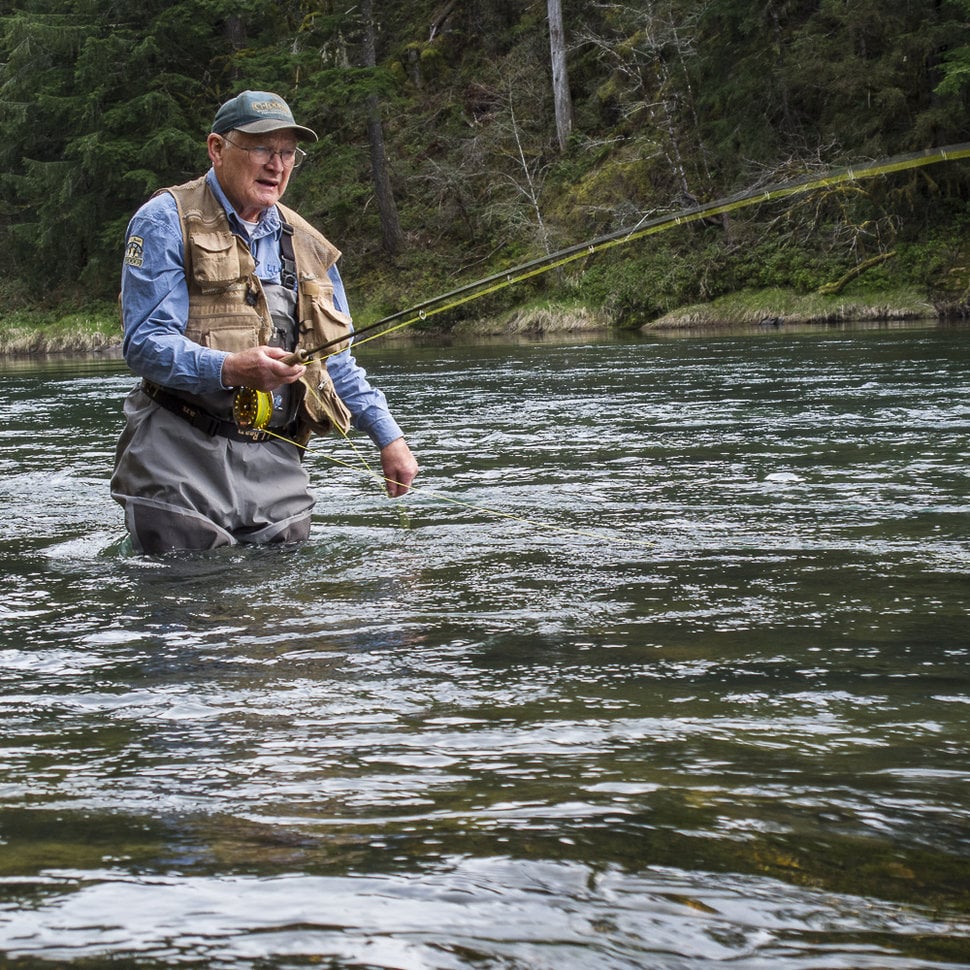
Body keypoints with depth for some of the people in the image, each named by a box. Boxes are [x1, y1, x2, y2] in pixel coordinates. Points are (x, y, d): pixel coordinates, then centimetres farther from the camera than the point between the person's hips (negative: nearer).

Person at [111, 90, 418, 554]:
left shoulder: (305, 245, 17)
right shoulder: (166, 221, -3)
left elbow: (336, 362, 22)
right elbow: (146, 342, -13)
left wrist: (388, 437, 11)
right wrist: (230, 370, -30)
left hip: (275, 468, 6)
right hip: (182, 461, -6)